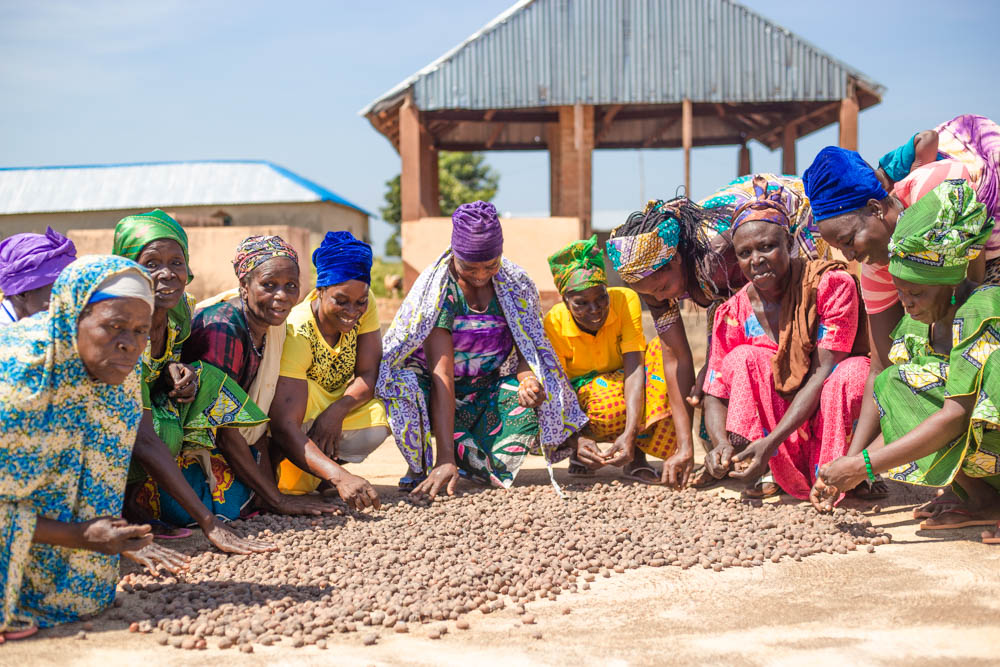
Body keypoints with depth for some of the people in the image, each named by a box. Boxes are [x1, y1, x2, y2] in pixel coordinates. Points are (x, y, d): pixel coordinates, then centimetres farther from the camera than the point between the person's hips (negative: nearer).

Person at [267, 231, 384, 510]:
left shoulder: (364, 303, -16)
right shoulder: (296, 334, -33)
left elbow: (370, 374, -16)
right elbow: (283, 427, -42)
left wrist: (336, 411, -38)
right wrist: (340, 477, -56)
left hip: (334, 413, 6)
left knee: (378, 418, -26)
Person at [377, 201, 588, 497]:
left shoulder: (516, 284, -7)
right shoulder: (439, 289, -18)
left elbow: (526, 350, -2)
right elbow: (441, 375, -27)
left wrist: (528, 380, -30)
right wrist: (445, 458, -35)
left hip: (488, 395, 3)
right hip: (440, 403, -3)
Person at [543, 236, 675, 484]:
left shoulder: (625, 300, -21)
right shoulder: (554, 324, -22)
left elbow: (634, 368, -29)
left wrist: (630, 433, -43)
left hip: (627, 387, 3)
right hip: (583, 391, -3)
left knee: (664, 348, -30)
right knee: (610, 405, -41)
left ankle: (637, 453, -25)